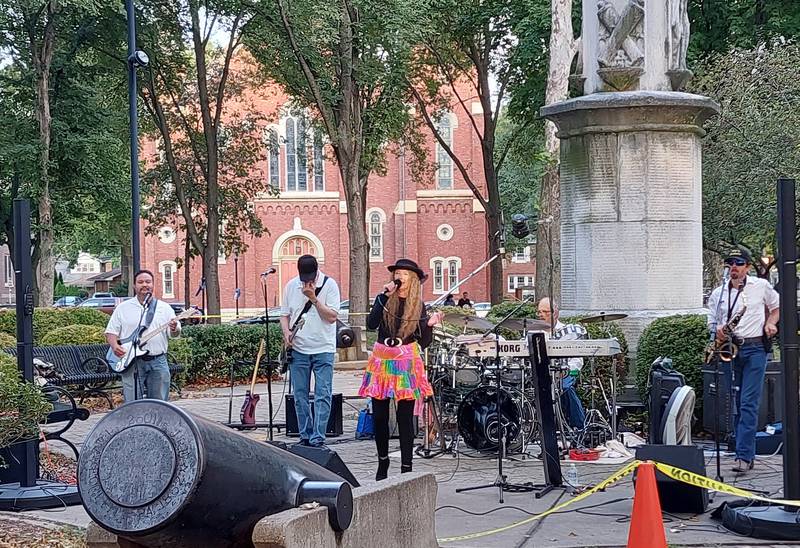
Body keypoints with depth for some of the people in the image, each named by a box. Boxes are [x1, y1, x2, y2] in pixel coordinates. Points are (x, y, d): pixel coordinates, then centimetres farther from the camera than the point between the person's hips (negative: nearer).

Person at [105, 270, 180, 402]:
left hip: (158, 361, 1)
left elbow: (175, 333, 6)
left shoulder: (165, 308, 10)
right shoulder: (123, 308, 9)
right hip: (132, 362, -1)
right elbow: (111, 331, 8)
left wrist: (174, 329, -18)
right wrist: (114, 346, -12)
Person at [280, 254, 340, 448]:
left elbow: (332, 317, -11)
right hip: (298, 349, 3)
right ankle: (305, 437, 15)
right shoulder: (291, 286, 5)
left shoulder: (329, 285, -5)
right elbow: (285, 315, 13)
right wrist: (286, 332, -6)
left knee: (322, 396, -7)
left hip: (323, 350, -3)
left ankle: (317, 439, -6)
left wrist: (314, 298, -18)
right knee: (300, 397, 6)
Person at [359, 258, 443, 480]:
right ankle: (382, 460, 25)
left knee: (405, 417, -3)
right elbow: (371, 324, -13)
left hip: (406, 362, -1)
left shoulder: (418, 307, 4)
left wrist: (430, 325, -15)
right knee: (379, 415, 5)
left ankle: (406, 467, 2)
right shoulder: (384, 300, 5)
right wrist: (385, 296, -14)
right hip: (382, 360, 2)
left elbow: (423, 342, 3)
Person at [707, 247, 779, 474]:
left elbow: (777, 307, 18)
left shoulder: (761, 286, 4)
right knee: (735, 405, 5)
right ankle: (747, 454, 15)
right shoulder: (717, 294, 11)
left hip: (755, 348, -4)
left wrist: (771, 323, -1)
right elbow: (712, 323, 16)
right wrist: (718, 331, -7)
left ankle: (744, 456, -16)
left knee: (749, 404, -12)